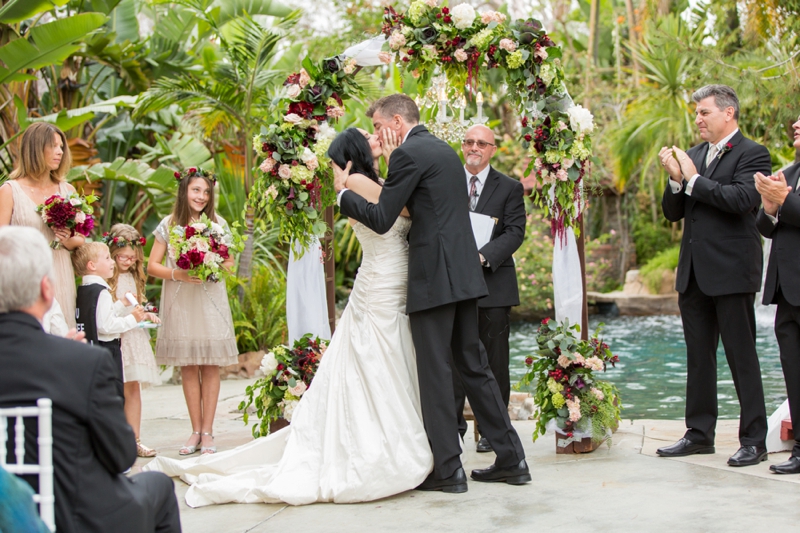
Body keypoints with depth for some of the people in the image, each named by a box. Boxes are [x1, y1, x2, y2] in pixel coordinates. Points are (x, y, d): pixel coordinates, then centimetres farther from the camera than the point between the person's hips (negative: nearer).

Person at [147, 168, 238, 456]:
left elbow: (229, 262, 11)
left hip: (210, 300, 0)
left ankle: (207, 431, 6)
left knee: (210, 365, -1)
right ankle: (196, 431, 11)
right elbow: (152, 266, 3)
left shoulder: (218, 224, 4)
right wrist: (178, 274, -13)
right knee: (188, 366, 4)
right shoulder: (169, 224, 2)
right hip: (180, 302, 0)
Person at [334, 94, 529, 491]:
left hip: (434, 278, -9)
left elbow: (381, 220, -12)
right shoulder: (446, 151, 19)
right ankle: (510, 458, 16)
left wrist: (342, 192, 0)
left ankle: (447, 469, 2)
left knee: (435, 372, -2)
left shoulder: (408, 154, -10)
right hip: (464, 274, 9)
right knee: (473, 367, 14)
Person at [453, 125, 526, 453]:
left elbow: (515, 232, -5)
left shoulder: (510, 188, 5)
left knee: (494, 361, 3)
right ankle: (453, 424, 15)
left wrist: (482, 256, -20)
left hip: (493, 282, -2)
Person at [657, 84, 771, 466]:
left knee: (742, 357, -3)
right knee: (698, 358, 13)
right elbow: (672, 213, 12)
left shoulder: (752, 154, -6)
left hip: (731, 273, -7)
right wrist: (676, 180, -6)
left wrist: (694, 179, -14)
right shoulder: (694, 155, 14)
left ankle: (754, 441, 3)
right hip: (694, 274, 7)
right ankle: (699, 434, 22)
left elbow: (742, 199, -23)